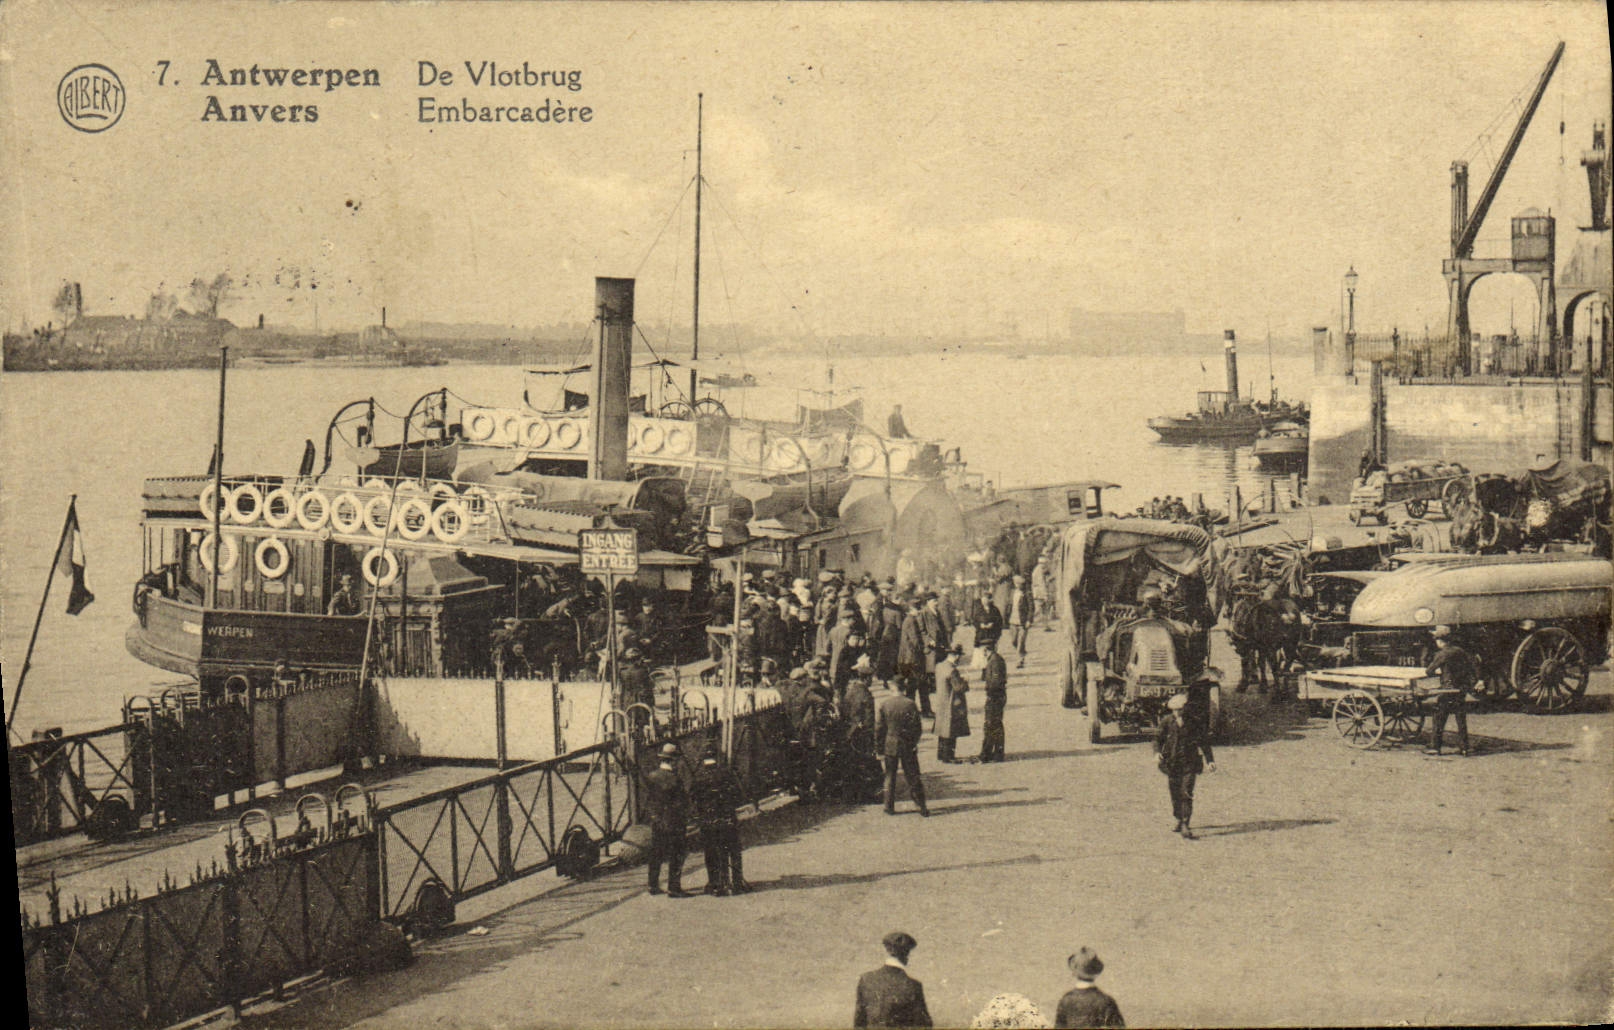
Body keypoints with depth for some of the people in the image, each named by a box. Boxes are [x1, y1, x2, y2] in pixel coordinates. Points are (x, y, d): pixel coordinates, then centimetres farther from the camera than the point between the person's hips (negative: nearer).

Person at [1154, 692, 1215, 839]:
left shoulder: (1193, 722, 1)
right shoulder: (1166, 722, 1)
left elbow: (1203, 741, 8)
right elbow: (1158, 738, 2)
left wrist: (1210, 760, 4)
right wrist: (1157, 752, -19)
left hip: (1189, 763, -1)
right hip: (1172, 763, 1)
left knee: (1186, 794, -12)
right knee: (1175, 794, 9)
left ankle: (1185, 826, -13)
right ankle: (1180, 820, 31)